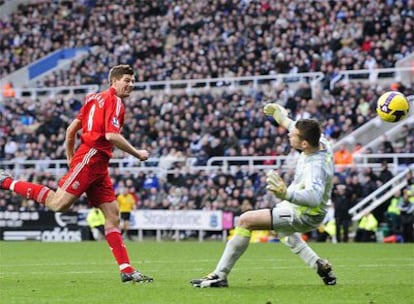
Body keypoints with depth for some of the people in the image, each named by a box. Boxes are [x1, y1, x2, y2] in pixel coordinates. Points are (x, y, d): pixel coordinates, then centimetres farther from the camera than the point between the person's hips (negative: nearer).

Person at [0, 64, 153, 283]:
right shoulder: (114, 101, -7)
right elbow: (111, 135, -20)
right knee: (59, 204, -14)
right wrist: (137, 154, -10)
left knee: (112, 214, 3)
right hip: (90, 157, -10)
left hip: (98, 165, 10)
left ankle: (127, 270, -1)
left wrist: (70, 158, 26)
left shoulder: (96, 97, 20)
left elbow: (71, 130, 20)